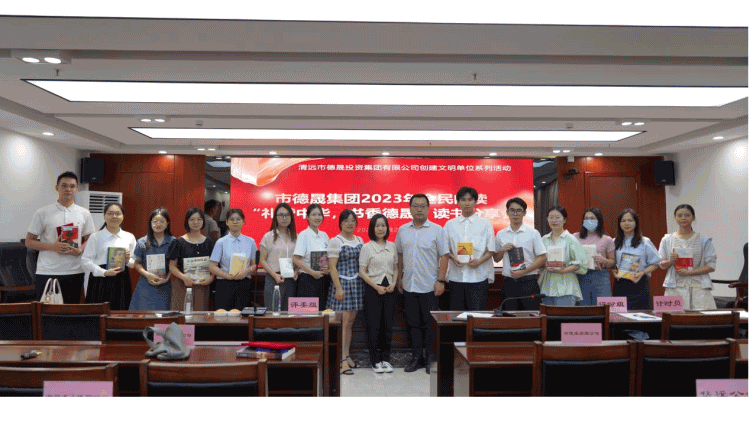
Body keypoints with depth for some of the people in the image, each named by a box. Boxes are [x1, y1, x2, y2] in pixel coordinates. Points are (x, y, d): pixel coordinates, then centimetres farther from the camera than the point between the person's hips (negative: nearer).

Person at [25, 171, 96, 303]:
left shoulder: (84, 214, 8)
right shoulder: (42, 213, 2)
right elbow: (29, 242, 3)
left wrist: (80, 249, -9)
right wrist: (52, 246, -14)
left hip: (75, 272, 2)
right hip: (47, 272, -2)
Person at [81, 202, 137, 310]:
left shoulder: (129, 237, 12)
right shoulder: (96, 237, 4)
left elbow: (135, 262, 16)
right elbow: (85, 260, -3)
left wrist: (128, 261, -7)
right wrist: (104, 272, -14)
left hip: (121, 281, 2)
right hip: (100, 282, -2)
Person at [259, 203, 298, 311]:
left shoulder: (296, 237, 11)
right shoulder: (268, 237, 3)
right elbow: (262, 260, 0)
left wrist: (297, 272, -4)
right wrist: (275, 275, -13)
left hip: (291, 280, 3)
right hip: (274, 280, -3)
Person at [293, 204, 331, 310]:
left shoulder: (324, 235, 11)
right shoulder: (303, 235, -6)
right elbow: (296, 260, -12)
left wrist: (328, 267, -3)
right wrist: (312, 272, -17)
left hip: (324, 280, 6)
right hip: (308, 280, -6)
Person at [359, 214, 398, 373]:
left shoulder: (392, 246, 9)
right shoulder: (367, 247, -3)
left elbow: (396, 268, 14)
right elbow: (362, 271, -5)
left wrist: (393, 283, -3)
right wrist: (376, 287, -12)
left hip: (389, 289, 4)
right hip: (373, 289, -3)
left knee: (388, 324, 6)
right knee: (374, 325, 0)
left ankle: (386, 358, 18)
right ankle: (375, 360, 10)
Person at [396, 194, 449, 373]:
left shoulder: (436, 230, -4)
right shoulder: (403, 230, 8)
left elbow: (444, 256, -4)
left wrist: (440, 280, -10)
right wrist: (399, 277, 12)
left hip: (429, 286, -4)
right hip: (409, 285, 4)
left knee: (429, 324, 2)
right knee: (413, 323, 10)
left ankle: (430, 359, 16)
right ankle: (416, 357, 22)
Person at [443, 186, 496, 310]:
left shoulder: (485, 223, 7)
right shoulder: (450, 224, 12)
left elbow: (491, 250, 4)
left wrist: (480, 261, -13)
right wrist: (454, 258, -9)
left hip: (478, 276, -1)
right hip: (456, 276, 2)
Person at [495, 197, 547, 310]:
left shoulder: (533, 233, 1)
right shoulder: (500, 234, 10)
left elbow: (543, 258, -2)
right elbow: (496, 259, 16)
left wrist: (523, 272, -11)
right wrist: (503, 250, -5)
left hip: (528, 281, -2)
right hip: (508, 282, 3)